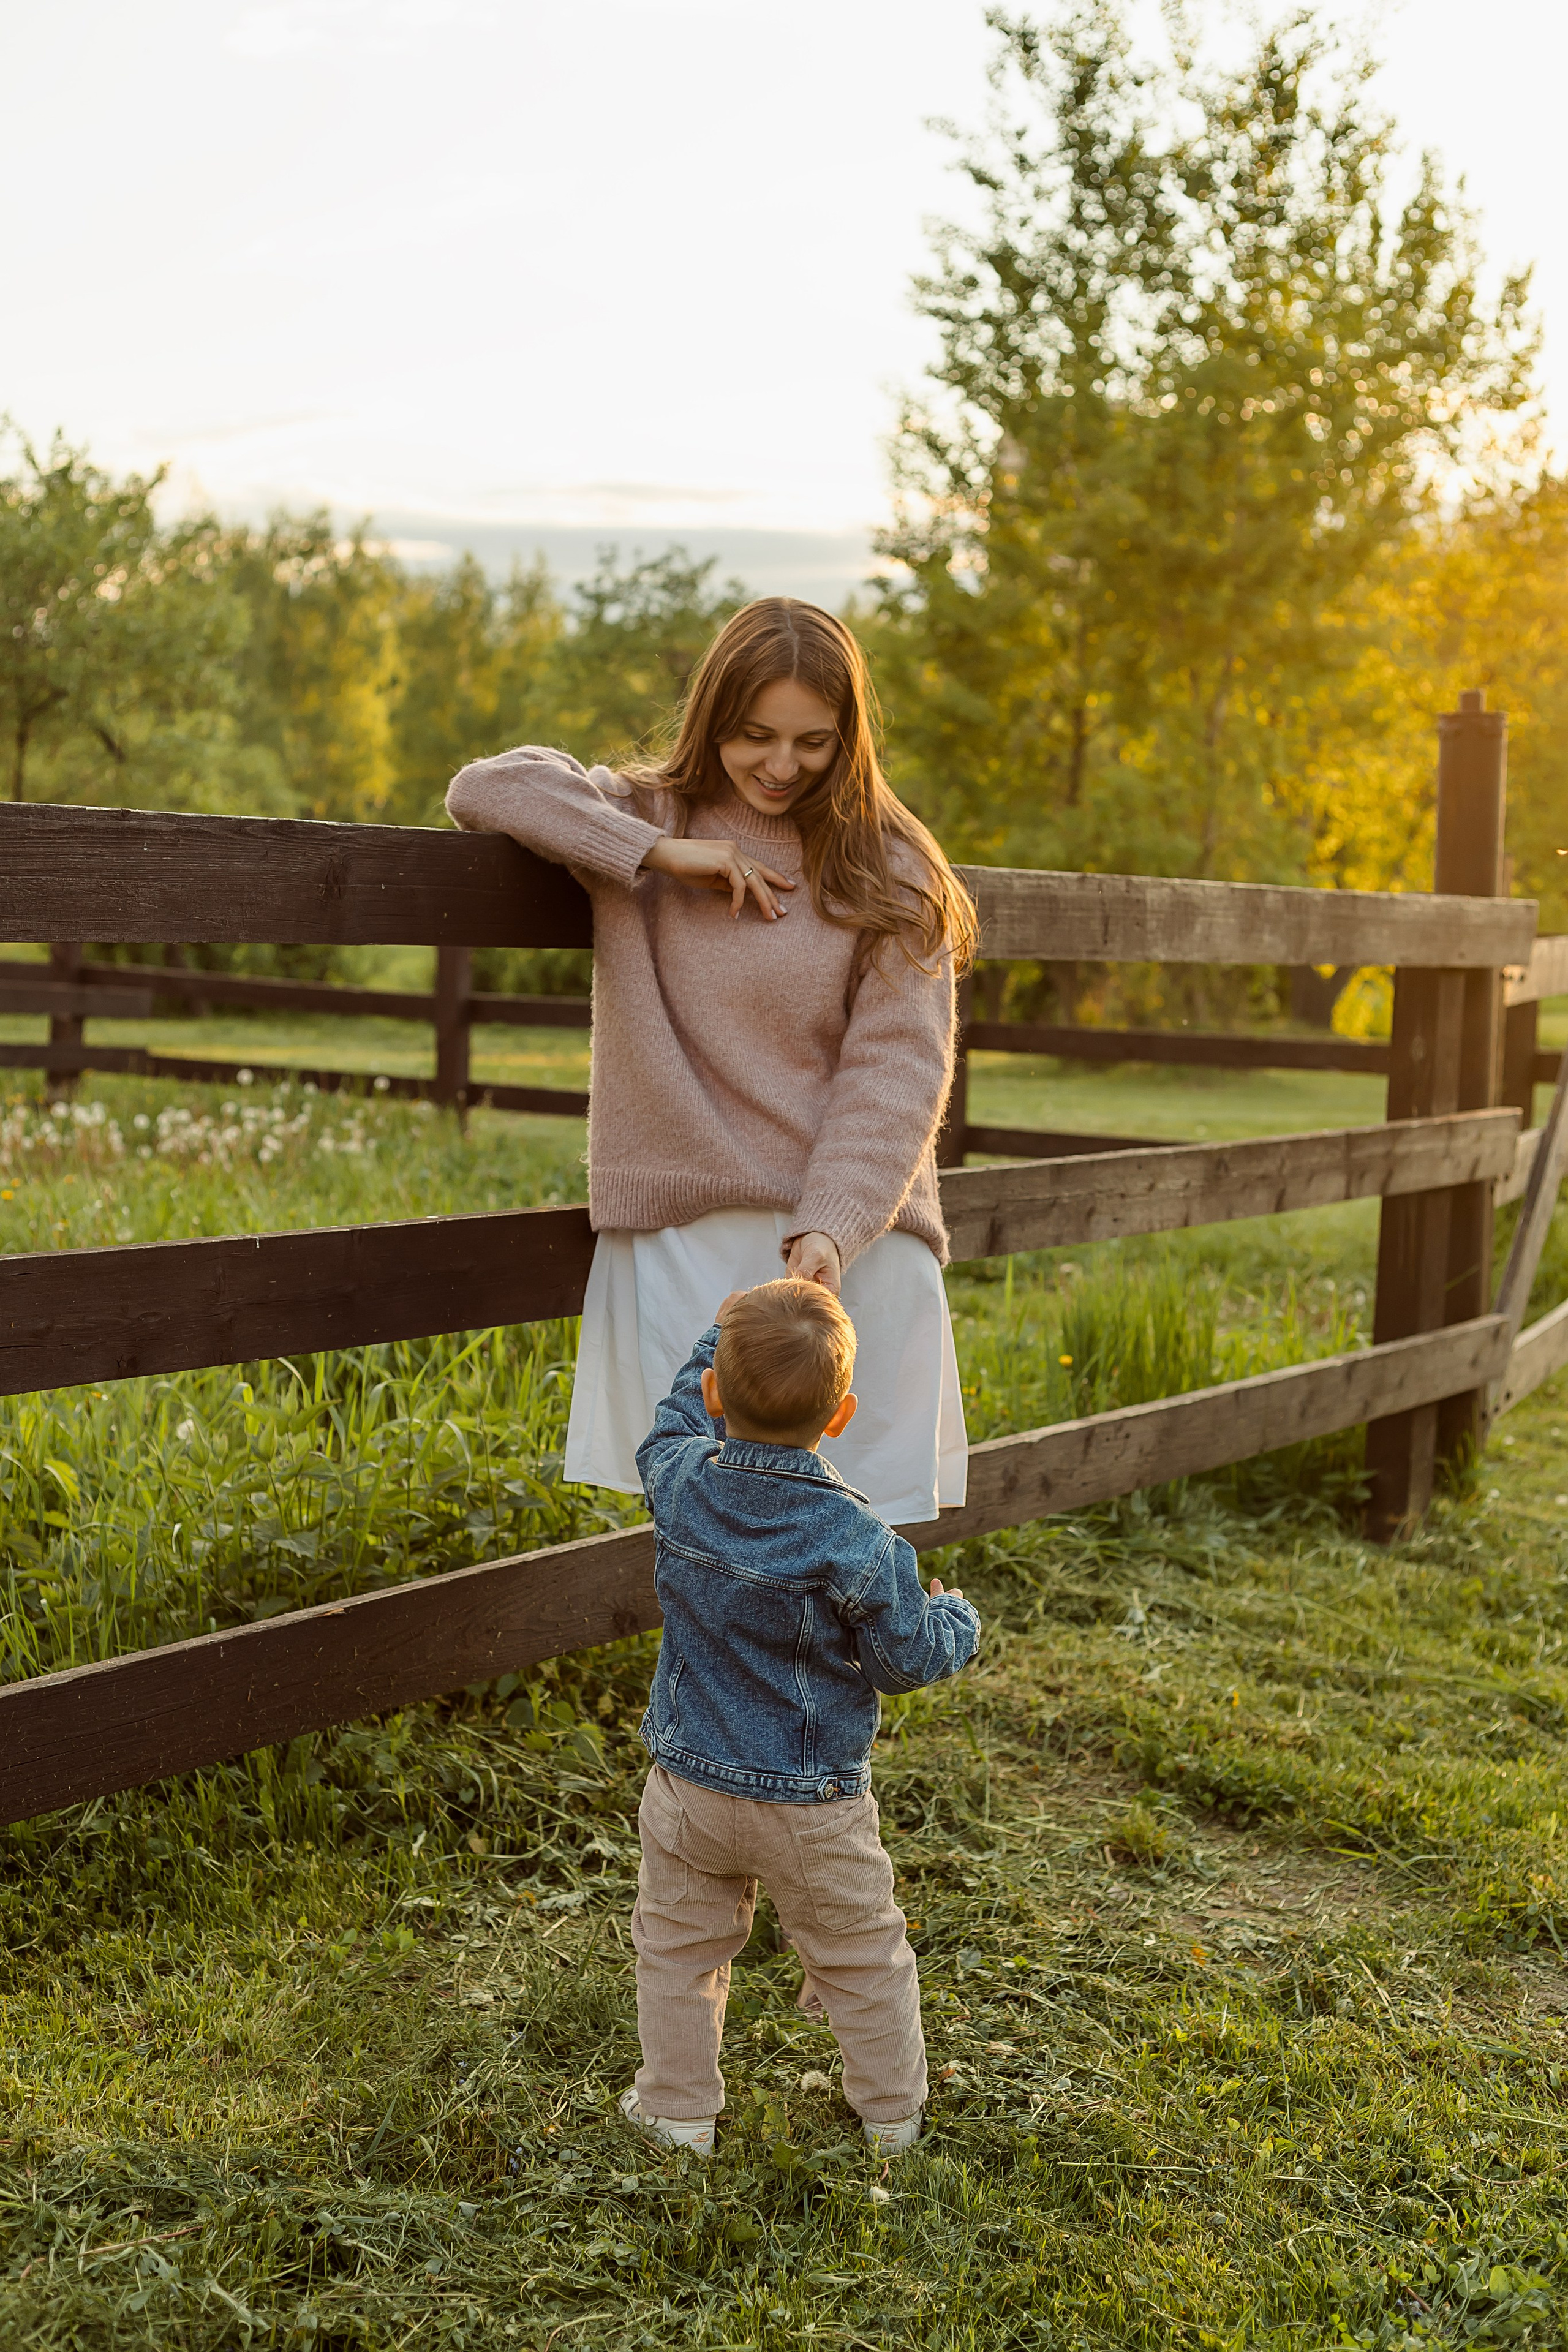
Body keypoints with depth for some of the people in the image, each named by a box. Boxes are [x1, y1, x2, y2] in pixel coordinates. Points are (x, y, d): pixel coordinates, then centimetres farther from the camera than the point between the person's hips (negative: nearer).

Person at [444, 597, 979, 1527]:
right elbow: (486, 787, -2)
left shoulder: (888, 873, 5)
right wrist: (658, 852, -11)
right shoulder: (644, 815, 10)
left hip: (847, 1240, 0)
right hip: (681, 1234, 1)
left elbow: (895, 1066, -3)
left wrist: (831, 1229, -17)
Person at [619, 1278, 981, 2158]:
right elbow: (910, 1657, -14)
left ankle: (679, 2112, 29)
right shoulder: (856, 1542, -24)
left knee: (680, 1948, 20)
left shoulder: (680, 1485, -13)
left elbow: (677, 1425, 12)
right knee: (862, 1957, 17)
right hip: (814, 1807, -2)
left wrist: (721, 1344, 23)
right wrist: (953, 1619, 8)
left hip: (690, 1788, 3)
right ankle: (894, 2114, 33)